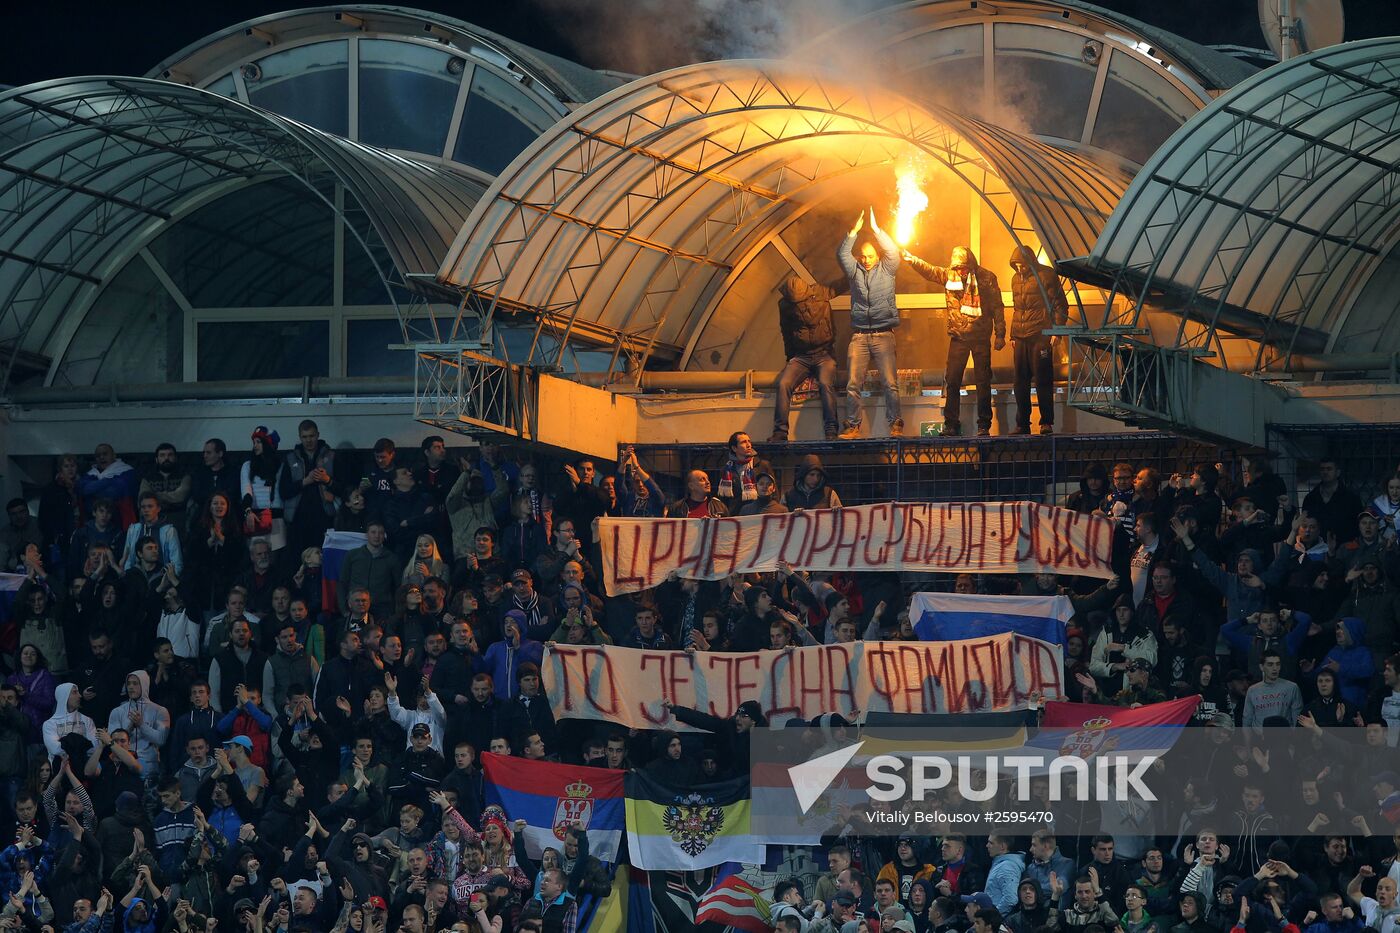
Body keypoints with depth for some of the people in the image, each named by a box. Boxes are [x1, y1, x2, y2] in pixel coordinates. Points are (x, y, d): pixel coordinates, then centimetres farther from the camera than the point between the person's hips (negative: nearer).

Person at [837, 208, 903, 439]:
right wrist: (854, 231, -8)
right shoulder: (854, 271, 13)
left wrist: (876, 230, -9)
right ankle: (853, 426, 0)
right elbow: (842, 254, 1)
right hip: (859, 335, 2)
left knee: (890, 383, -8)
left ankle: (895, 425, -5)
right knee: (852, 383, -3)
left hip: (883, 334, -2)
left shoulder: (886, 270, 9)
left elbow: (893, 252, -5)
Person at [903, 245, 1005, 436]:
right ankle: (951, 425, 8)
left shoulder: (987, 278, -3)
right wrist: (912, 260, -21)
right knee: (952, 381, 2)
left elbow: (997, 307, -2)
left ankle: (984, 425, 7)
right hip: (958, 337, 3)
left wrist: (1000, 334, -6)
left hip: (980, 337, -3)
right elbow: (928, 270, -2)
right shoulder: (948, 275, 5)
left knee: (983, 382, 1)